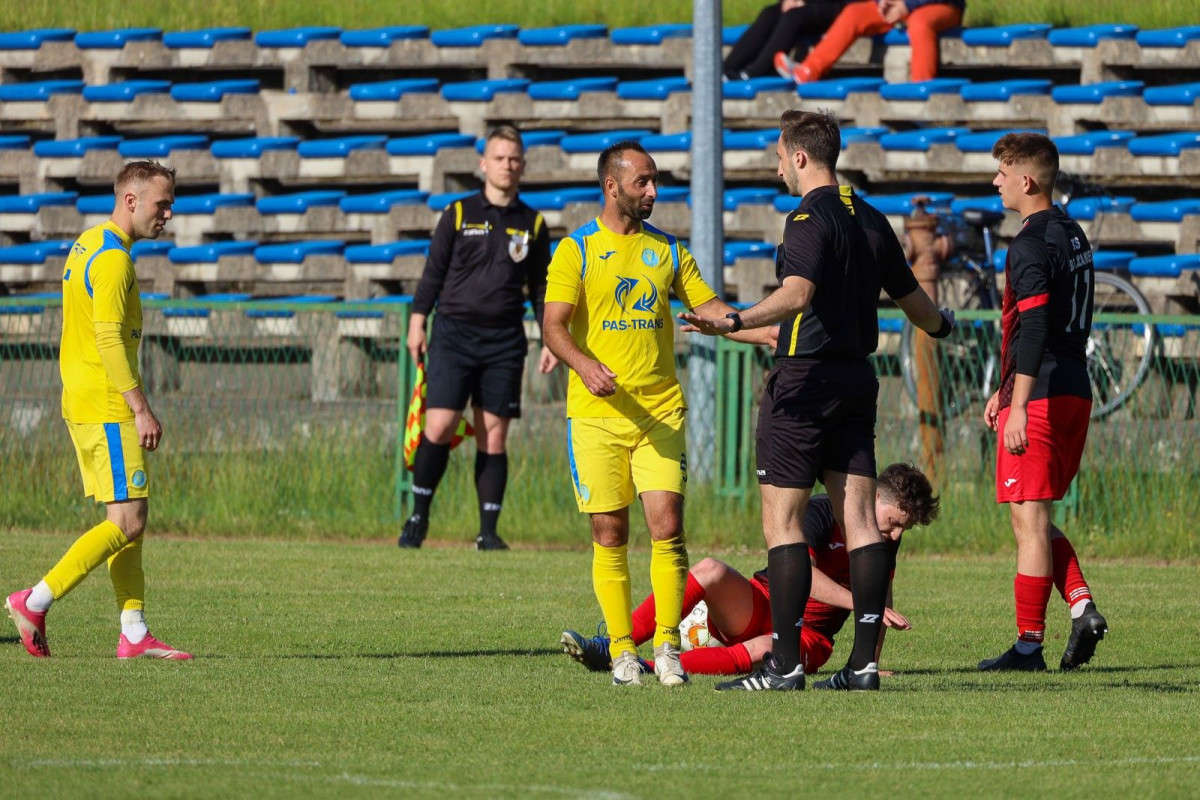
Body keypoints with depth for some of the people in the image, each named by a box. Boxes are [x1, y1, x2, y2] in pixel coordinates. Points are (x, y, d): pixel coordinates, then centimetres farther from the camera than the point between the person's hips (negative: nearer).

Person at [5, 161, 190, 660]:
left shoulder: (88, 245, 16)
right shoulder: (113, 259, -15)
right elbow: (109, 339, -22)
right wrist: (141, 409, -22)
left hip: (83, 403, 10)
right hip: (108, 407, -10)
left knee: (129, 519, 8)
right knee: (127, 521, -9)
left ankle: (134, 634, 6)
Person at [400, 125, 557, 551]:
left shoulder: (532, 225, 10)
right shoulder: (458, 215, 4)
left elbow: (540, 288, 14)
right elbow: (433, 272, 7)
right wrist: (417, 323, 1)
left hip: (504, 340, 2)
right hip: (453, 332, -2)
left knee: (494, 436, 0)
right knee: (439, 426, -12)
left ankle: (488, 531, 4)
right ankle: (418, 516, 2)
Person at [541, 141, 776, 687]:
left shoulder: (666, 249, 13)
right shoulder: (576, 251, 2)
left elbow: (707, 306, 12)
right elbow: (554, 325, -6)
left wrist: (764, 332, -3)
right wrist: (585, 365, -25)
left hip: (660, 411, 2)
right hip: (596, 415, -2)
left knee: (667, 525, -9)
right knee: (610, 535, -1)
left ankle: (667, 647, -2)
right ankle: (622, 651, 7)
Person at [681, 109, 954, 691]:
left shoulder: (811, 218, -12)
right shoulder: (870, 221, 13)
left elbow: (797, 294, -29)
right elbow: (909, 296, 24)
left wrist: (733, 322, -42)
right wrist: (942, 324, 46)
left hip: (804, 381, -8)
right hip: (857, 377, 8)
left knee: (782, 521, -5)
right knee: (859, 518, 4)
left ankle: (784, 663, -9)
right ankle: (864, 662, 0)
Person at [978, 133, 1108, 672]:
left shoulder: (1031, 245, -14)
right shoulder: (1073, 236, 17)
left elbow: (1033, 329, -23)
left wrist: (1019, 404, -26)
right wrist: (1007, 389, 29)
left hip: (1040, 398, -9)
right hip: (1076, 391, 9)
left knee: (1029, 520, -5)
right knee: (1036, 520, 17)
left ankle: (1029, 644, -3)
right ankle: (1081, 605, 1)